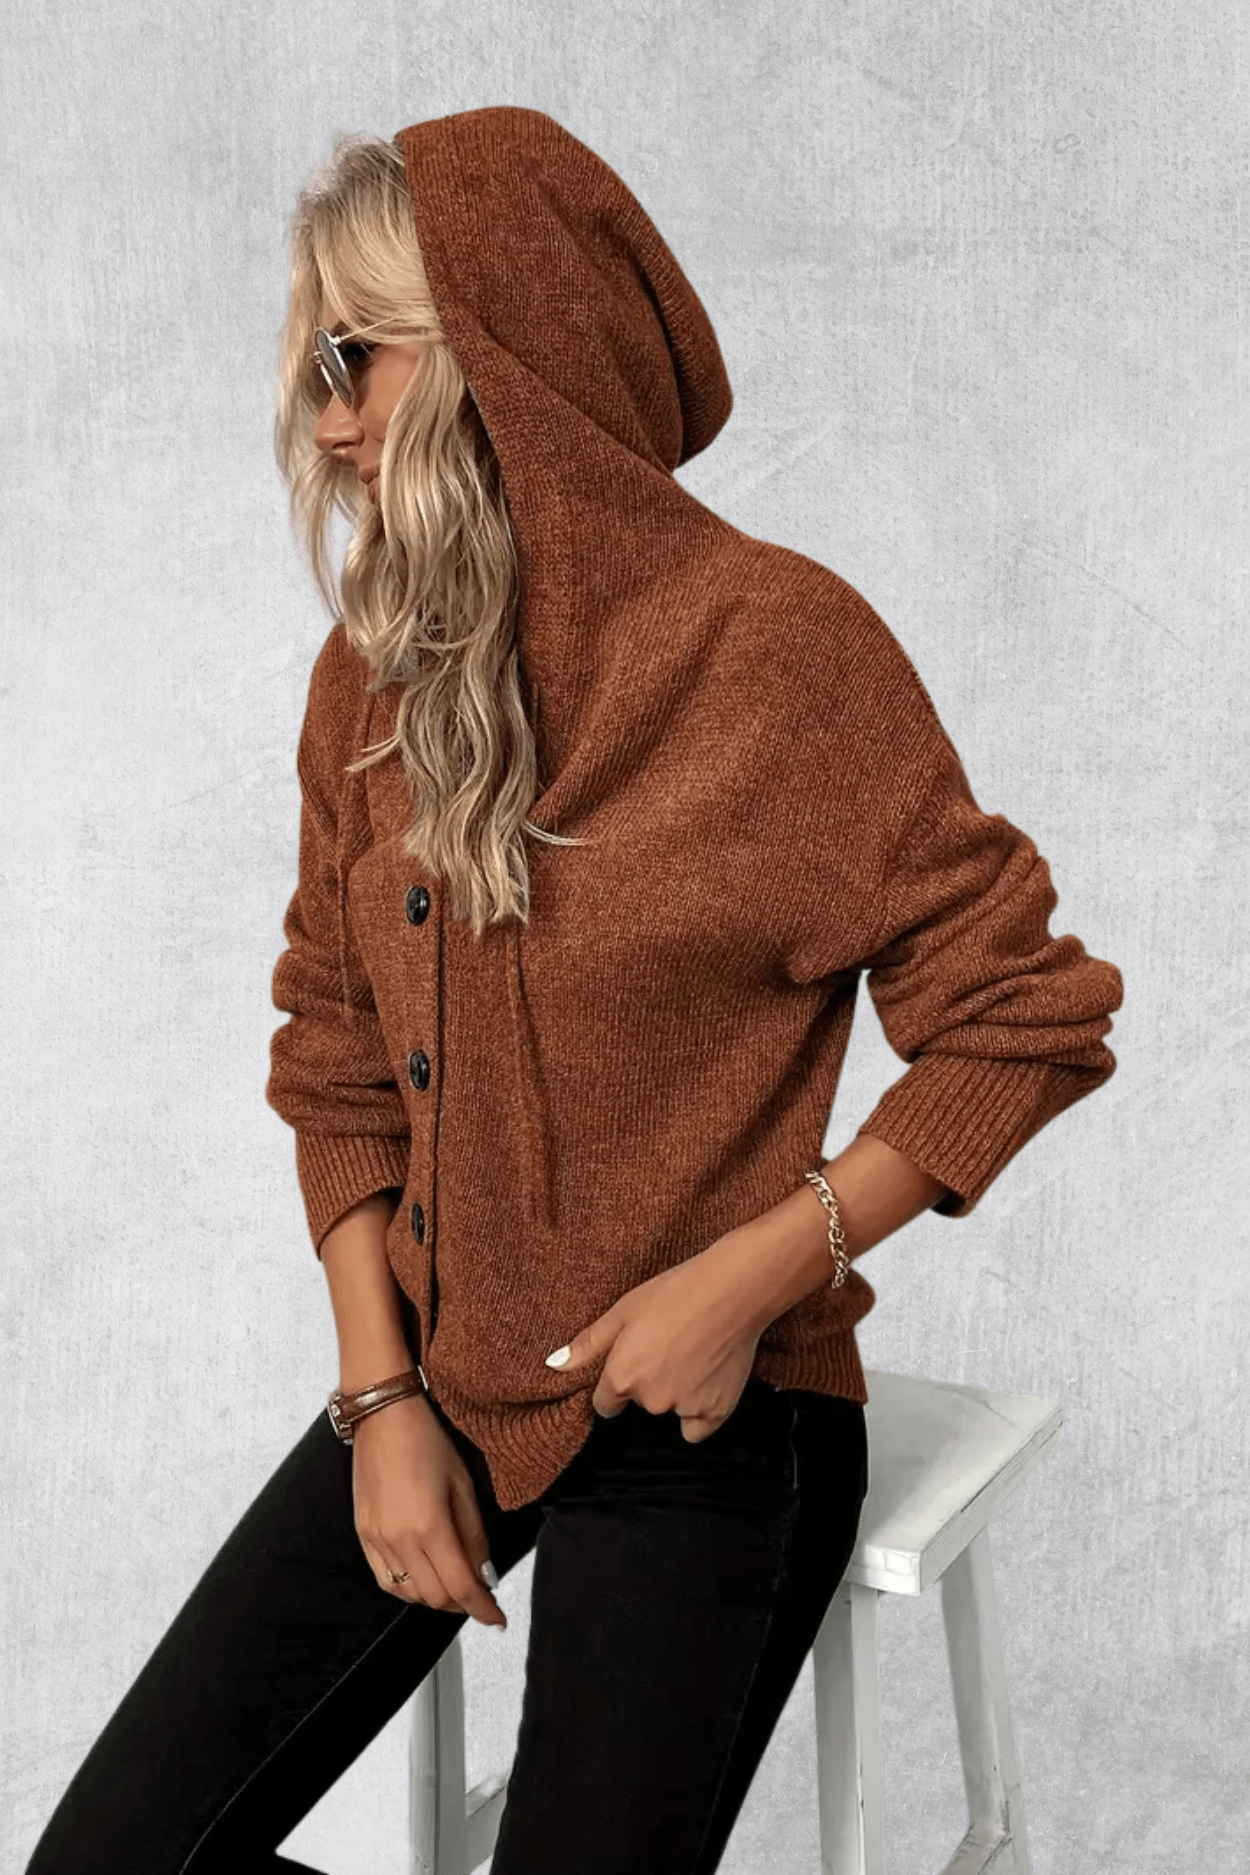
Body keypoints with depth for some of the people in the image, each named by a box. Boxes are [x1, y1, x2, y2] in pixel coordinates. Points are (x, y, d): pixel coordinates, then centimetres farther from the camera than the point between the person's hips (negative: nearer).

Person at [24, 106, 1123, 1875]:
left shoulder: (772, 641, -16)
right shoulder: (371, 673, 1)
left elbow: (1026, 1015, -11)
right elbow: (336, 1061, 6)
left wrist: (752, 1275, -18)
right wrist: (381, 1397, -2)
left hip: (700, 1421, -5)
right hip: (433, 1389, 6)